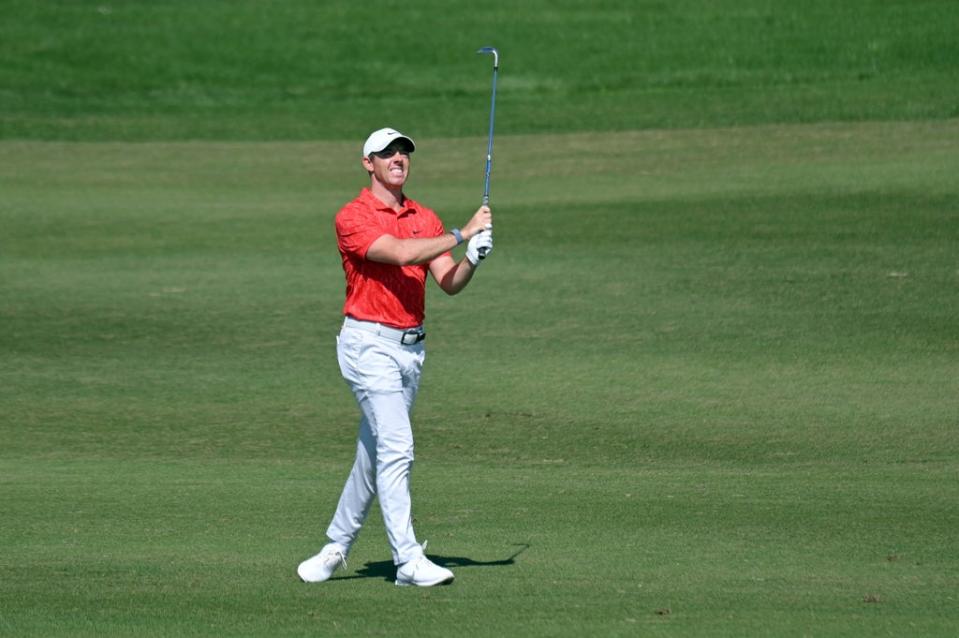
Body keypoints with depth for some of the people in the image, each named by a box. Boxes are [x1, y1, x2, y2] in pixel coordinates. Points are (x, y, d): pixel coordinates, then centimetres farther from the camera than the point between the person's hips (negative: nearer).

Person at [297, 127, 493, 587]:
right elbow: (400, 253, -24)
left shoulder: (425, 219, 12)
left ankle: (337, 547, 27)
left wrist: (472, 260, -18)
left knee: (374, 454, 13)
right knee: (396, 449, -16)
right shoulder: (353, 217, -9)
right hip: (370, 344, -7)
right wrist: (462, 234, -21)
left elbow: (449, 283, 3)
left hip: (411, 347, 7)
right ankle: (408, 561, -18)